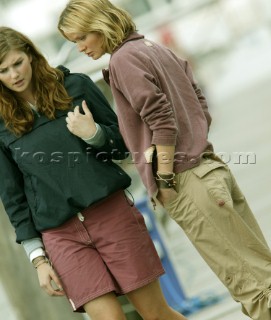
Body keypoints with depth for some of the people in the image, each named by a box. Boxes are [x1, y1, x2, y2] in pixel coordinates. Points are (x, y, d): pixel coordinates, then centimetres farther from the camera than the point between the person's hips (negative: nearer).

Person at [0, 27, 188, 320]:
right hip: (61, 235, 0)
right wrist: (38, 259, 2)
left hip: (112, 212, 0)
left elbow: (123, 144, 9)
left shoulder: (75, 86, 4)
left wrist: (93, 133, -13)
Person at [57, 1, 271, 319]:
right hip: (211, 167, 9)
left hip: (188, 184, -9)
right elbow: (202, 107, 17)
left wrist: (165, 181, -12)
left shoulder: (123, 59, -7)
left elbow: (161, 120, -15)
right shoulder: (158, 49, 18)